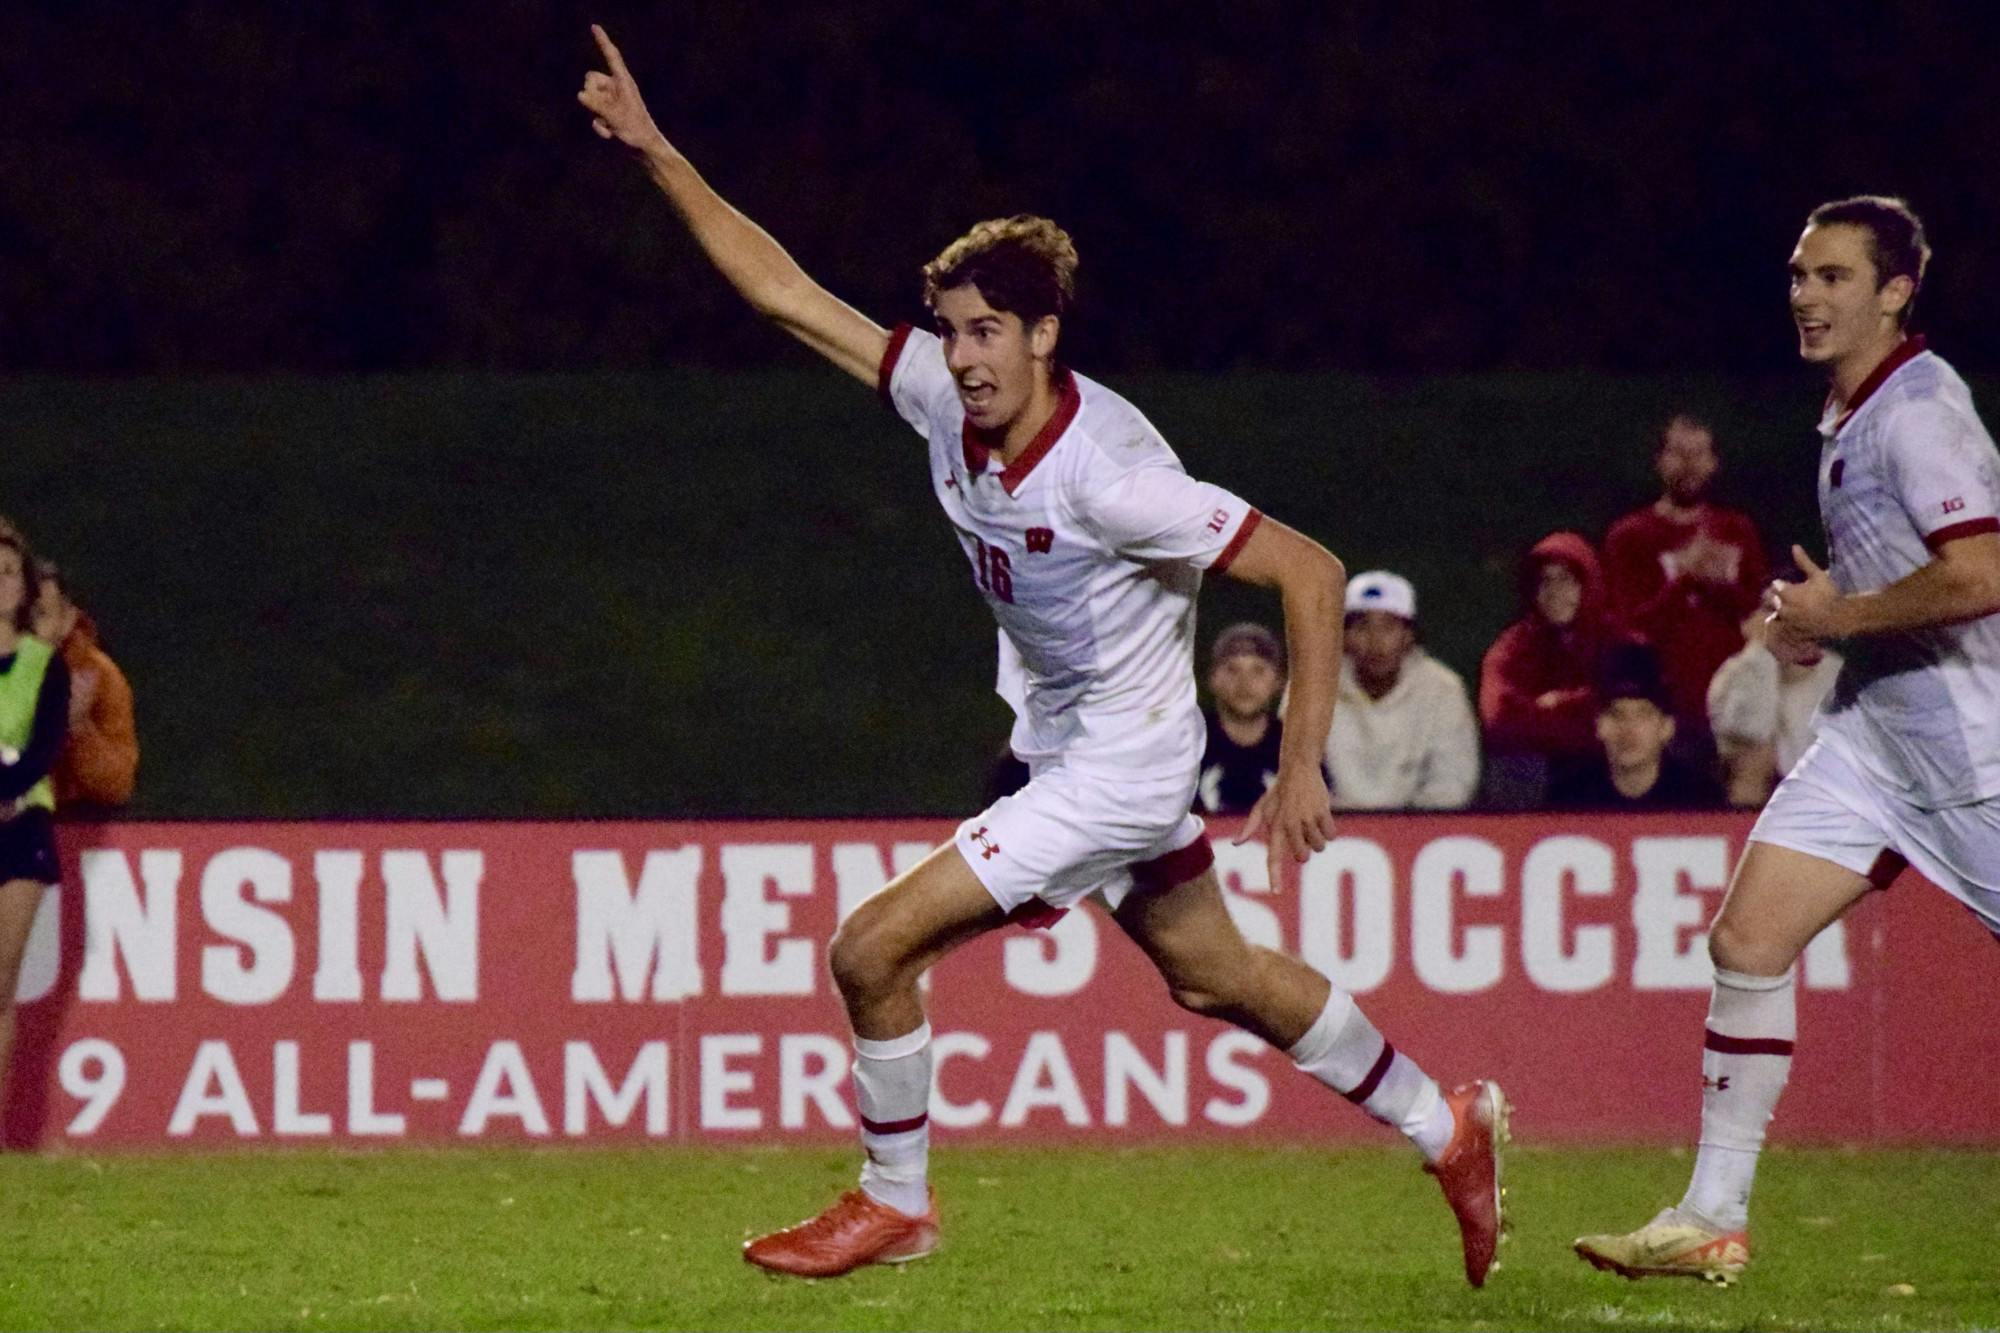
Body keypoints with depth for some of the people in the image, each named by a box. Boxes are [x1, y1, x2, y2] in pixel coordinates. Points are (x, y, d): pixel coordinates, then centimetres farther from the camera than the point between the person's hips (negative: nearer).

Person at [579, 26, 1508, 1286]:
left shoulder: (1102, 473, -30)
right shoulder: (943, 393, -11)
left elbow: (1309, 570, -26)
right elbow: (785, 291, -5)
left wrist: (1303, 765, -25)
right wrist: (657, 153, -13)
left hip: (1119, 762, -8)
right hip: (1063, 743, 8)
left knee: (873, 948, -10)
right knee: (1219, 975, 22)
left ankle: (895, 1203, 12)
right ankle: (1448, 1128, 38)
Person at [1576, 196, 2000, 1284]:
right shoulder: (1848, 417, 13)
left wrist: (1839, 617, -16)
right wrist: (1821, 609, 13)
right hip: (1874, 726, 9)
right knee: (1746, 939, 0)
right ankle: (1712, 1218, 3)